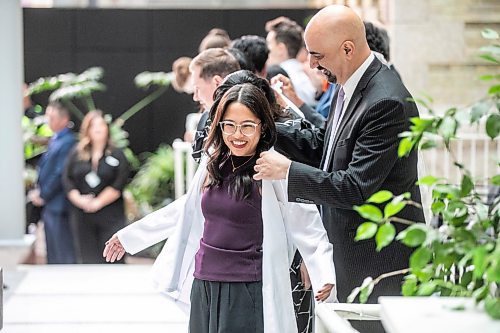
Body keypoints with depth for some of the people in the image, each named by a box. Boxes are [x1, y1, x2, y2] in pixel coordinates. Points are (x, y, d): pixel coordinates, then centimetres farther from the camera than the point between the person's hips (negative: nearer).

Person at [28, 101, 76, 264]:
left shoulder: (67, 142, -18)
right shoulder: (55, 140, 11)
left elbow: (60, 174, -20)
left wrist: (42, 195, -11)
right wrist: (38, 190, 5)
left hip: (58, 205, -9)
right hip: (49, 204, 9)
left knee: (62, 254, -2)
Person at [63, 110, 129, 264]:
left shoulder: (117, 154, 1)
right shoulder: (77, 154, 9)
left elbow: (119, 183, -9)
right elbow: (67, 179, 4)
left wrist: (98, 202, -14)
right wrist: (78, 199, -12)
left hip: (110, 216, -3)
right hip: (82, 215, 3)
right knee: (87, 259, 6)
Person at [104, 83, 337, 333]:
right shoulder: (213, 164, 8)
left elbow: (307, 225, -12)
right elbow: (187, 212, 22)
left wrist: (324, 275, -26)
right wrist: (129, 237, 27)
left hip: (249, 291, -6)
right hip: (203, 286, 6)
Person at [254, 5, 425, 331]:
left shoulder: (388, 103, -25)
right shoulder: (348, 86, 6)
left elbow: (356, 188, -26)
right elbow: (321, 145, 17)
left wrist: (288, 170, -19)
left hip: (380, 255, -10)